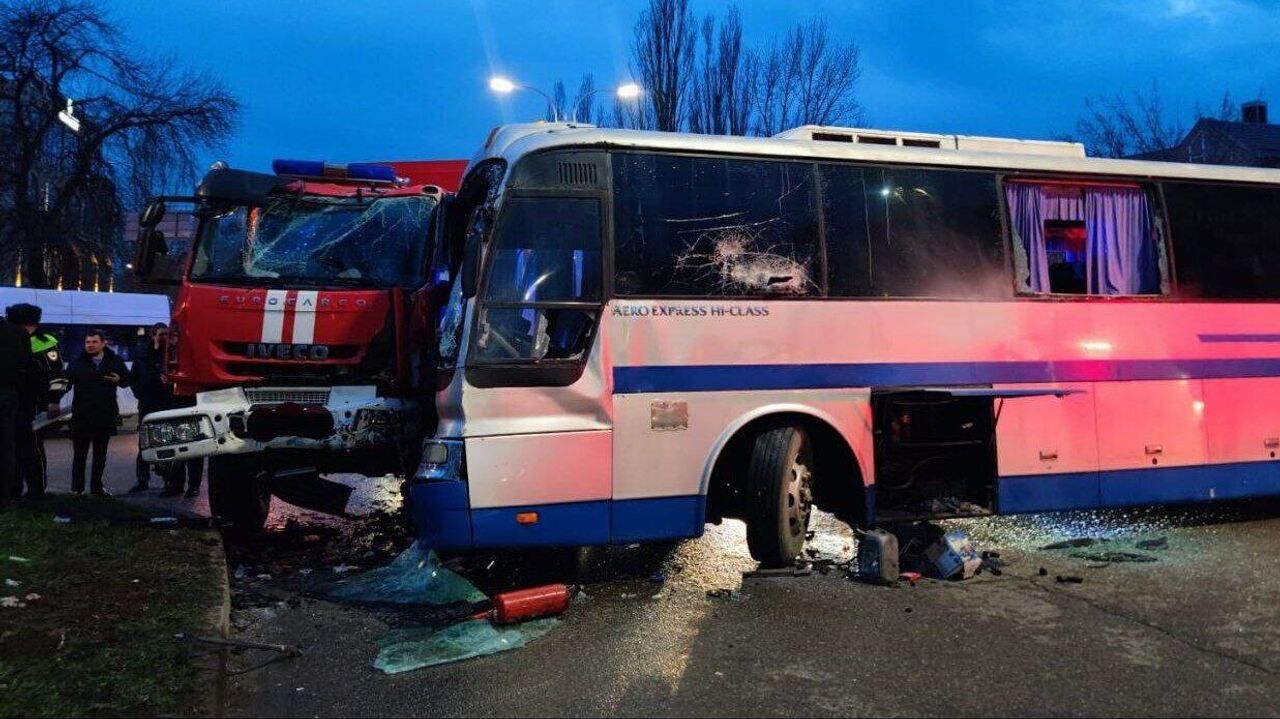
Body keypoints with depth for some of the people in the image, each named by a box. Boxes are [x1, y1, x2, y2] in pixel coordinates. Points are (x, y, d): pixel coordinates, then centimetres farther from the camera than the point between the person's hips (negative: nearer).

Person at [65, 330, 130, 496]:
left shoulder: (115, 361, 5)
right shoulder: (78, 363, -1)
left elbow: (127, 379, 14)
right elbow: (66, 381, -10)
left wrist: (119, 380, -7)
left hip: (106, 415, 3)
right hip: (81, 415, -2)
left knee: (100, 454, 13)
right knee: (79, 454, 0)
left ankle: (97, 486, 24)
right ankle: (77, 488, 7)